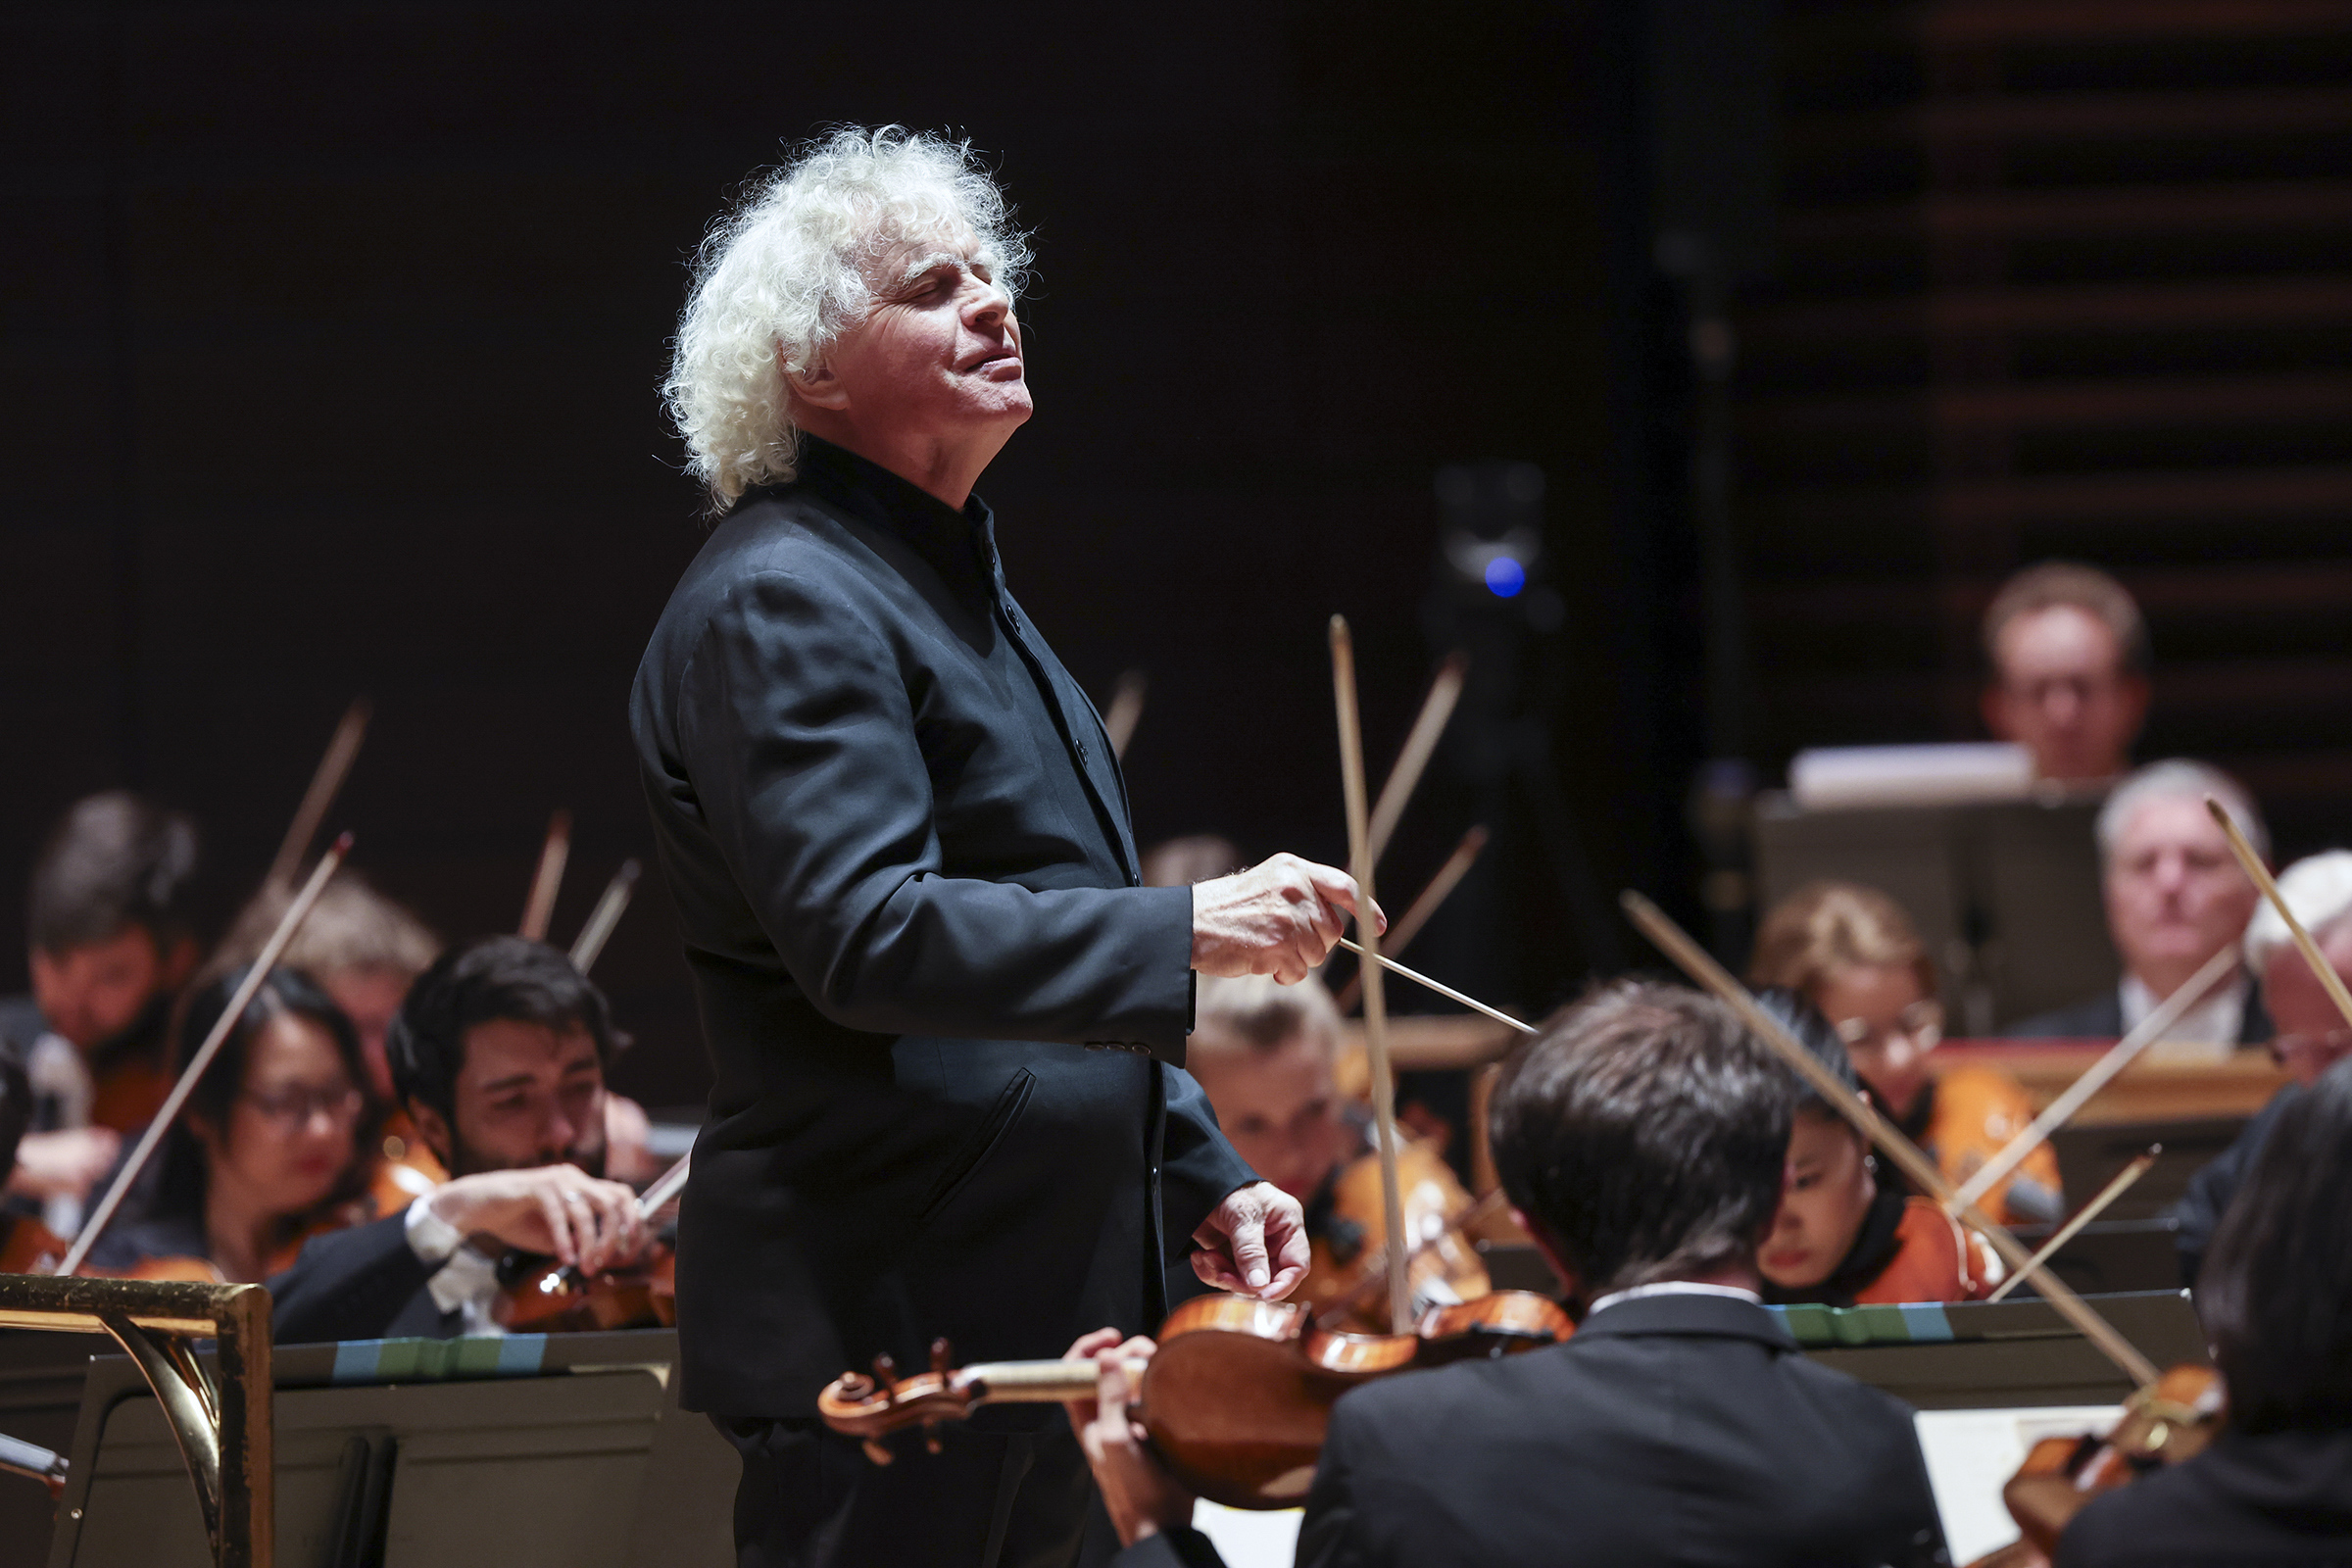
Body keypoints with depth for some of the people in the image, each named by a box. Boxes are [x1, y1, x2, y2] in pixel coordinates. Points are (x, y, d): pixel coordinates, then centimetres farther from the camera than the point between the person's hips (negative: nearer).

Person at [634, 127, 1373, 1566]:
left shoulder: (956, 583, 21)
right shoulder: (780, 605, -12)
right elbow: (867, 935, -25)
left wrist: (1201, 1174, 20)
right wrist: (1188, 931, -28)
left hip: (1038, 1311, 10)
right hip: (882, 1333, -10)